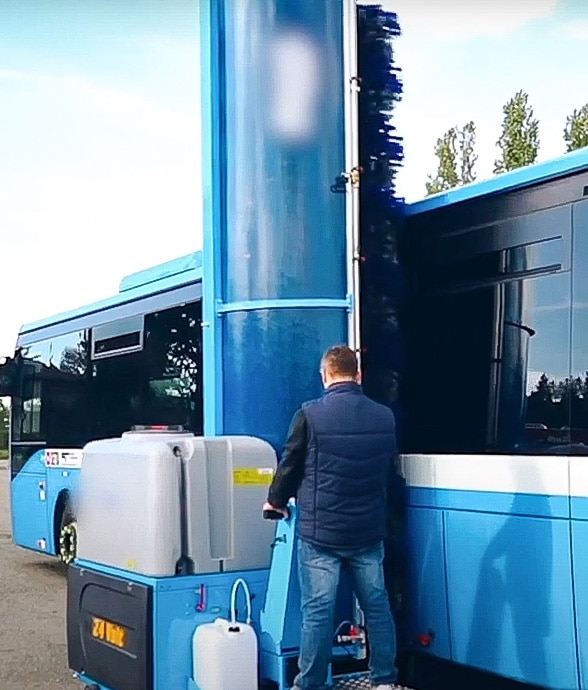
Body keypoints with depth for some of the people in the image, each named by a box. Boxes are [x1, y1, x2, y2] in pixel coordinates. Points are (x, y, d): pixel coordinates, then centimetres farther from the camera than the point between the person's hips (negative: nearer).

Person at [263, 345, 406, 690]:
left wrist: (276, 500, 19)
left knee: (318, 610, 2)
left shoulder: (310, 414, -11)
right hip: (369, 530, 4)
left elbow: (290, 465, -1)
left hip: (321, 531, -4)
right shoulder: (385, 417, 1)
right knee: (377, 605, 13)